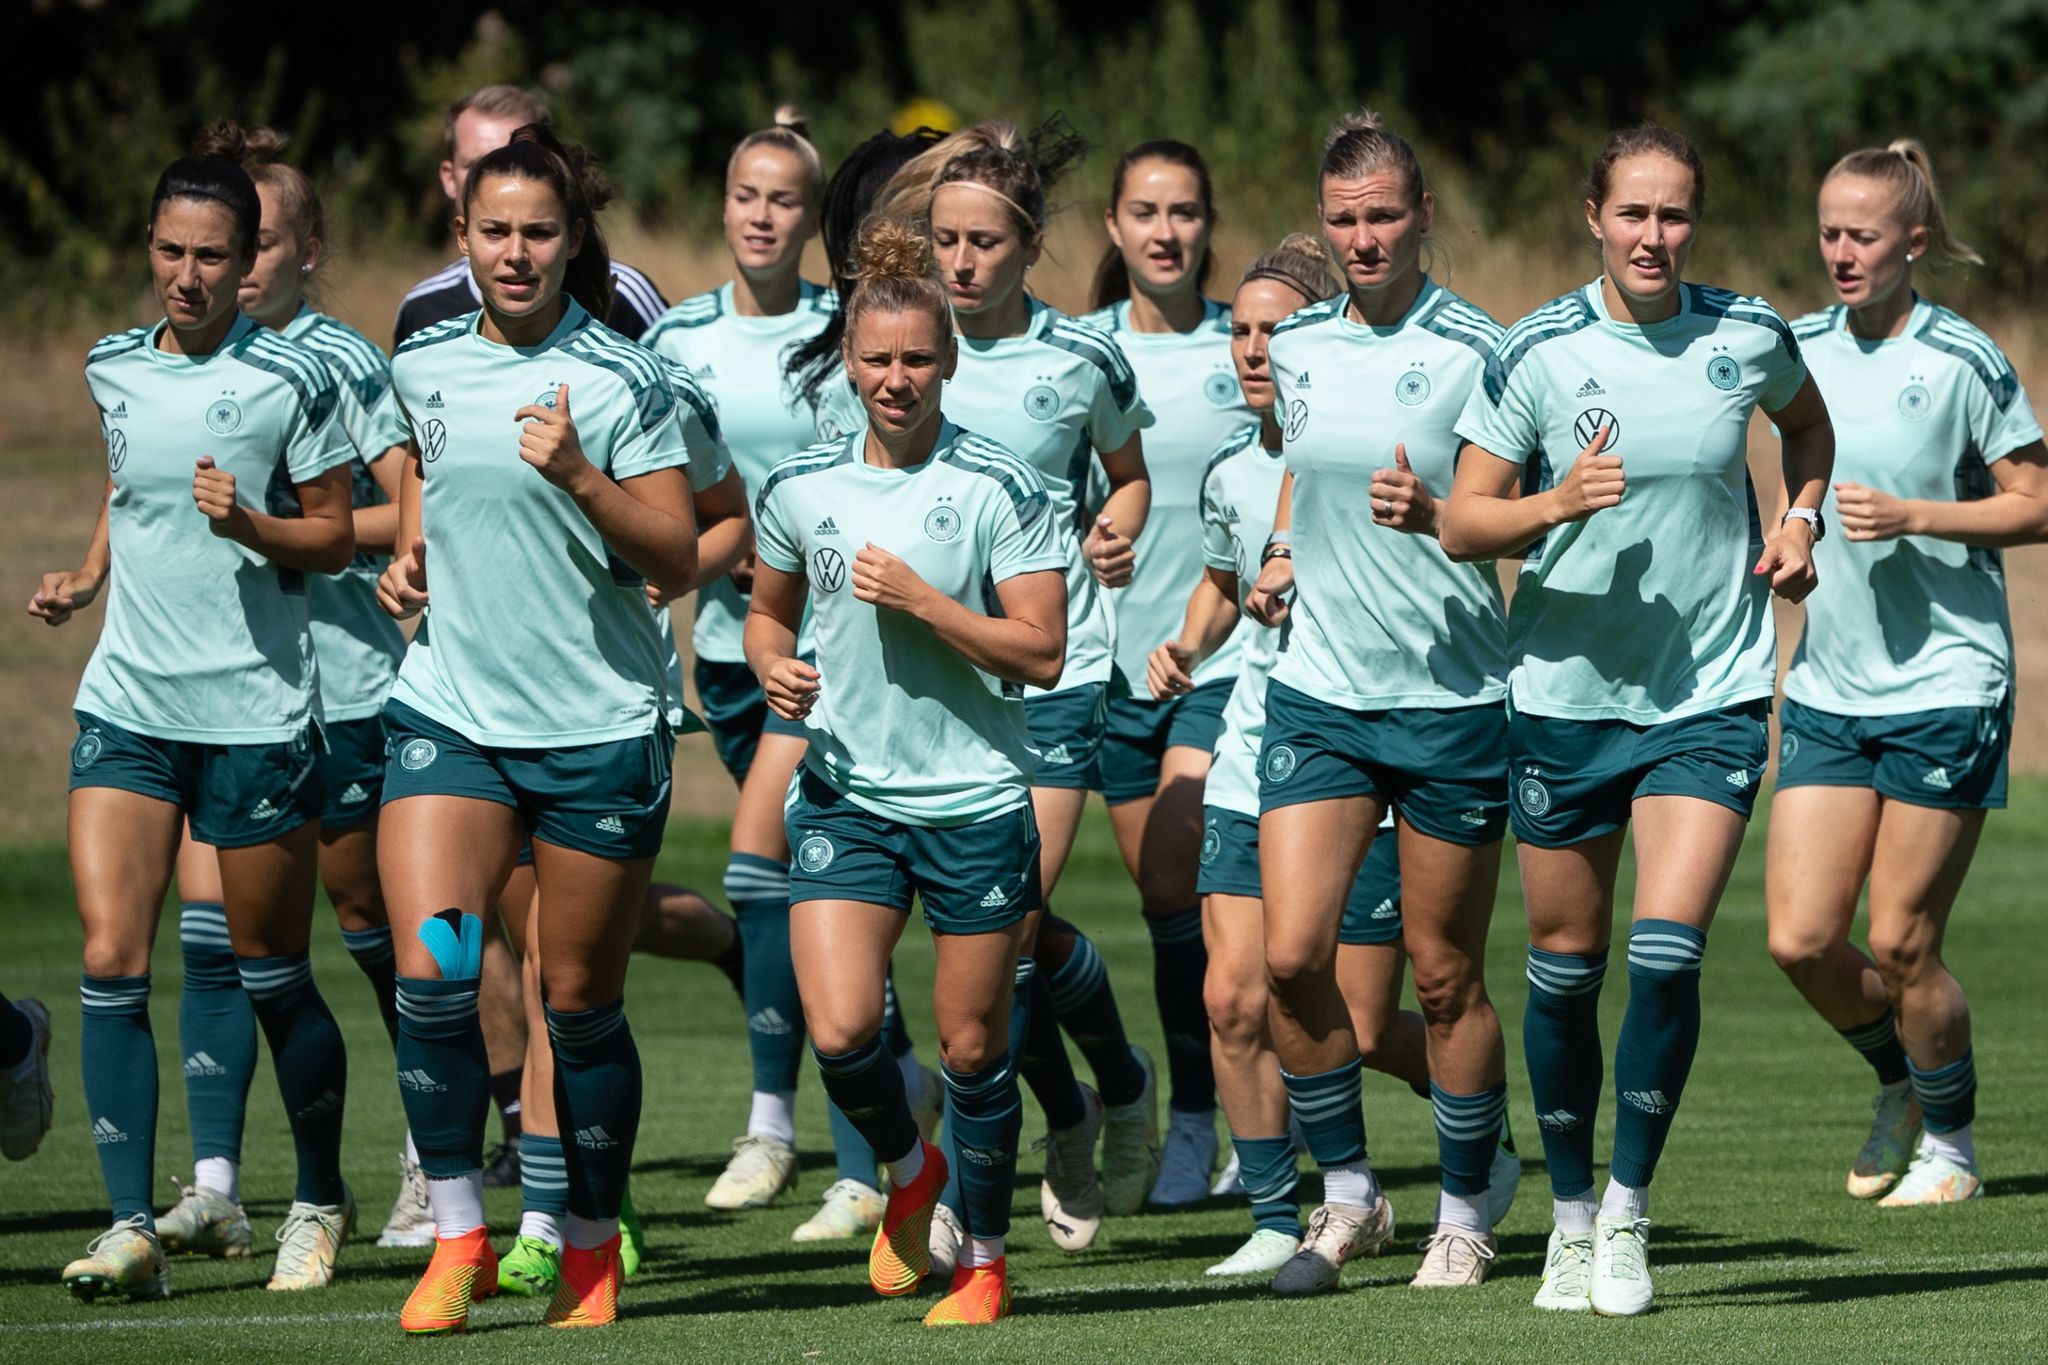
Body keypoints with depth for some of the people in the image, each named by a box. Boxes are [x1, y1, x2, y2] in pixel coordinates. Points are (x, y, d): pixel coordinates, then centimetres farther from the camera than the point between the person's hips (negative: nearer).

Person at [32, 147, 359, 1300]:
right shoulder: (116, 370, 7)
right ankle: (133, 1228, -9)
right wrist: (84, 580, 12)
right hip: (127, 704, 4)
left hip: (256, 711, -4)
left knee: (273, 977, 7)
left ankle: (323, 1204, 28)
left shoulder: (292, 380, -6)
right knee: (111, 964, -10)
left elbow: (335, 537, -1)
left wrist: (249, 525, -18)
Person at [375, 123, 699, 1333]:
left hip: (600, 723, -3)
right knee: (432, 973, -14)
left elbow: (677, 559, -10)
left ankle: (594, 1247, 20)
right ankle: (460, 1237, -4)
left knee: (581, 1002, 4)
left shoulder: (624, 380, -7)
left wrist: (577, 474, -23)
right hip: (451, 709, 3)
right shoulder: (424, 363, 5)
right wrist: (410, 552, 10)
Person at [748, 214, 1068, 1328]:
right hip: (843, 796, 2)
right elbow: (768, 609, 19)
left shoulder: (1002, 491, -7)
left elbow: (1041, 653, -10)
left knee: (973, 1045, 3)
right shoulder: (798, 488, 3)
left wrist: (921, 602, -18)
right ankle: (907, 1171, 19)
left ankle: (984, 1257, 22)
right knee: (839, 1031, -13)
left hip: (976, 800, -2)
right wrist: (774, 665, -2)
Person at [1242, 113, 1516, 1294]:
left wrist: (1432, 517, -25)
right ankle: (1348, 1196, 9)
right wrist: (1283, 557, 9)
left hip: (1454, 697, -4)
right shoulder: (1296, 348, 8)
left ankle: (1466, 1217, 19)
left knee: (1446, 975, 3)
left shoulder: (1476, 352, -8)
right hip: (1319, 693, 4)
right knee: (1293, 953, -7)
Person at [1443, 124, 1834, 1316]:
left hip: (1713, 693, 0)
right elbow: (1462, 524, -6)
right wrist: (1556, 504, -24)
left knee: (1668, 953, -14)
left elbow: (1808, 423, 21)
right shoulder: (1538, 353, -7)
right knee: (1565, 966, 8)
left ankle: (1630, 1214, 1)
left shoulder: (1750, 337, -2)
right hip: (1568, 690, 0)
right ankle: (1572, 1216, 26)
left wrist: (1802, 519, 4)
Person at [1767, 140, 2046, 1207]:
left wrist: (1910, 517, -18)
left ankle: (1950, 1143, 19)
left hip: (1944, 685, -5)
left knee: (1900, 945, -3)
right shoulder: (1800, 348, 5)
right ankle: (1901, 1083, 27)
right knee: (1800, 938, -2)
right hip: (1827, 686, 5)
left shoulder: (1962, 361, -10)